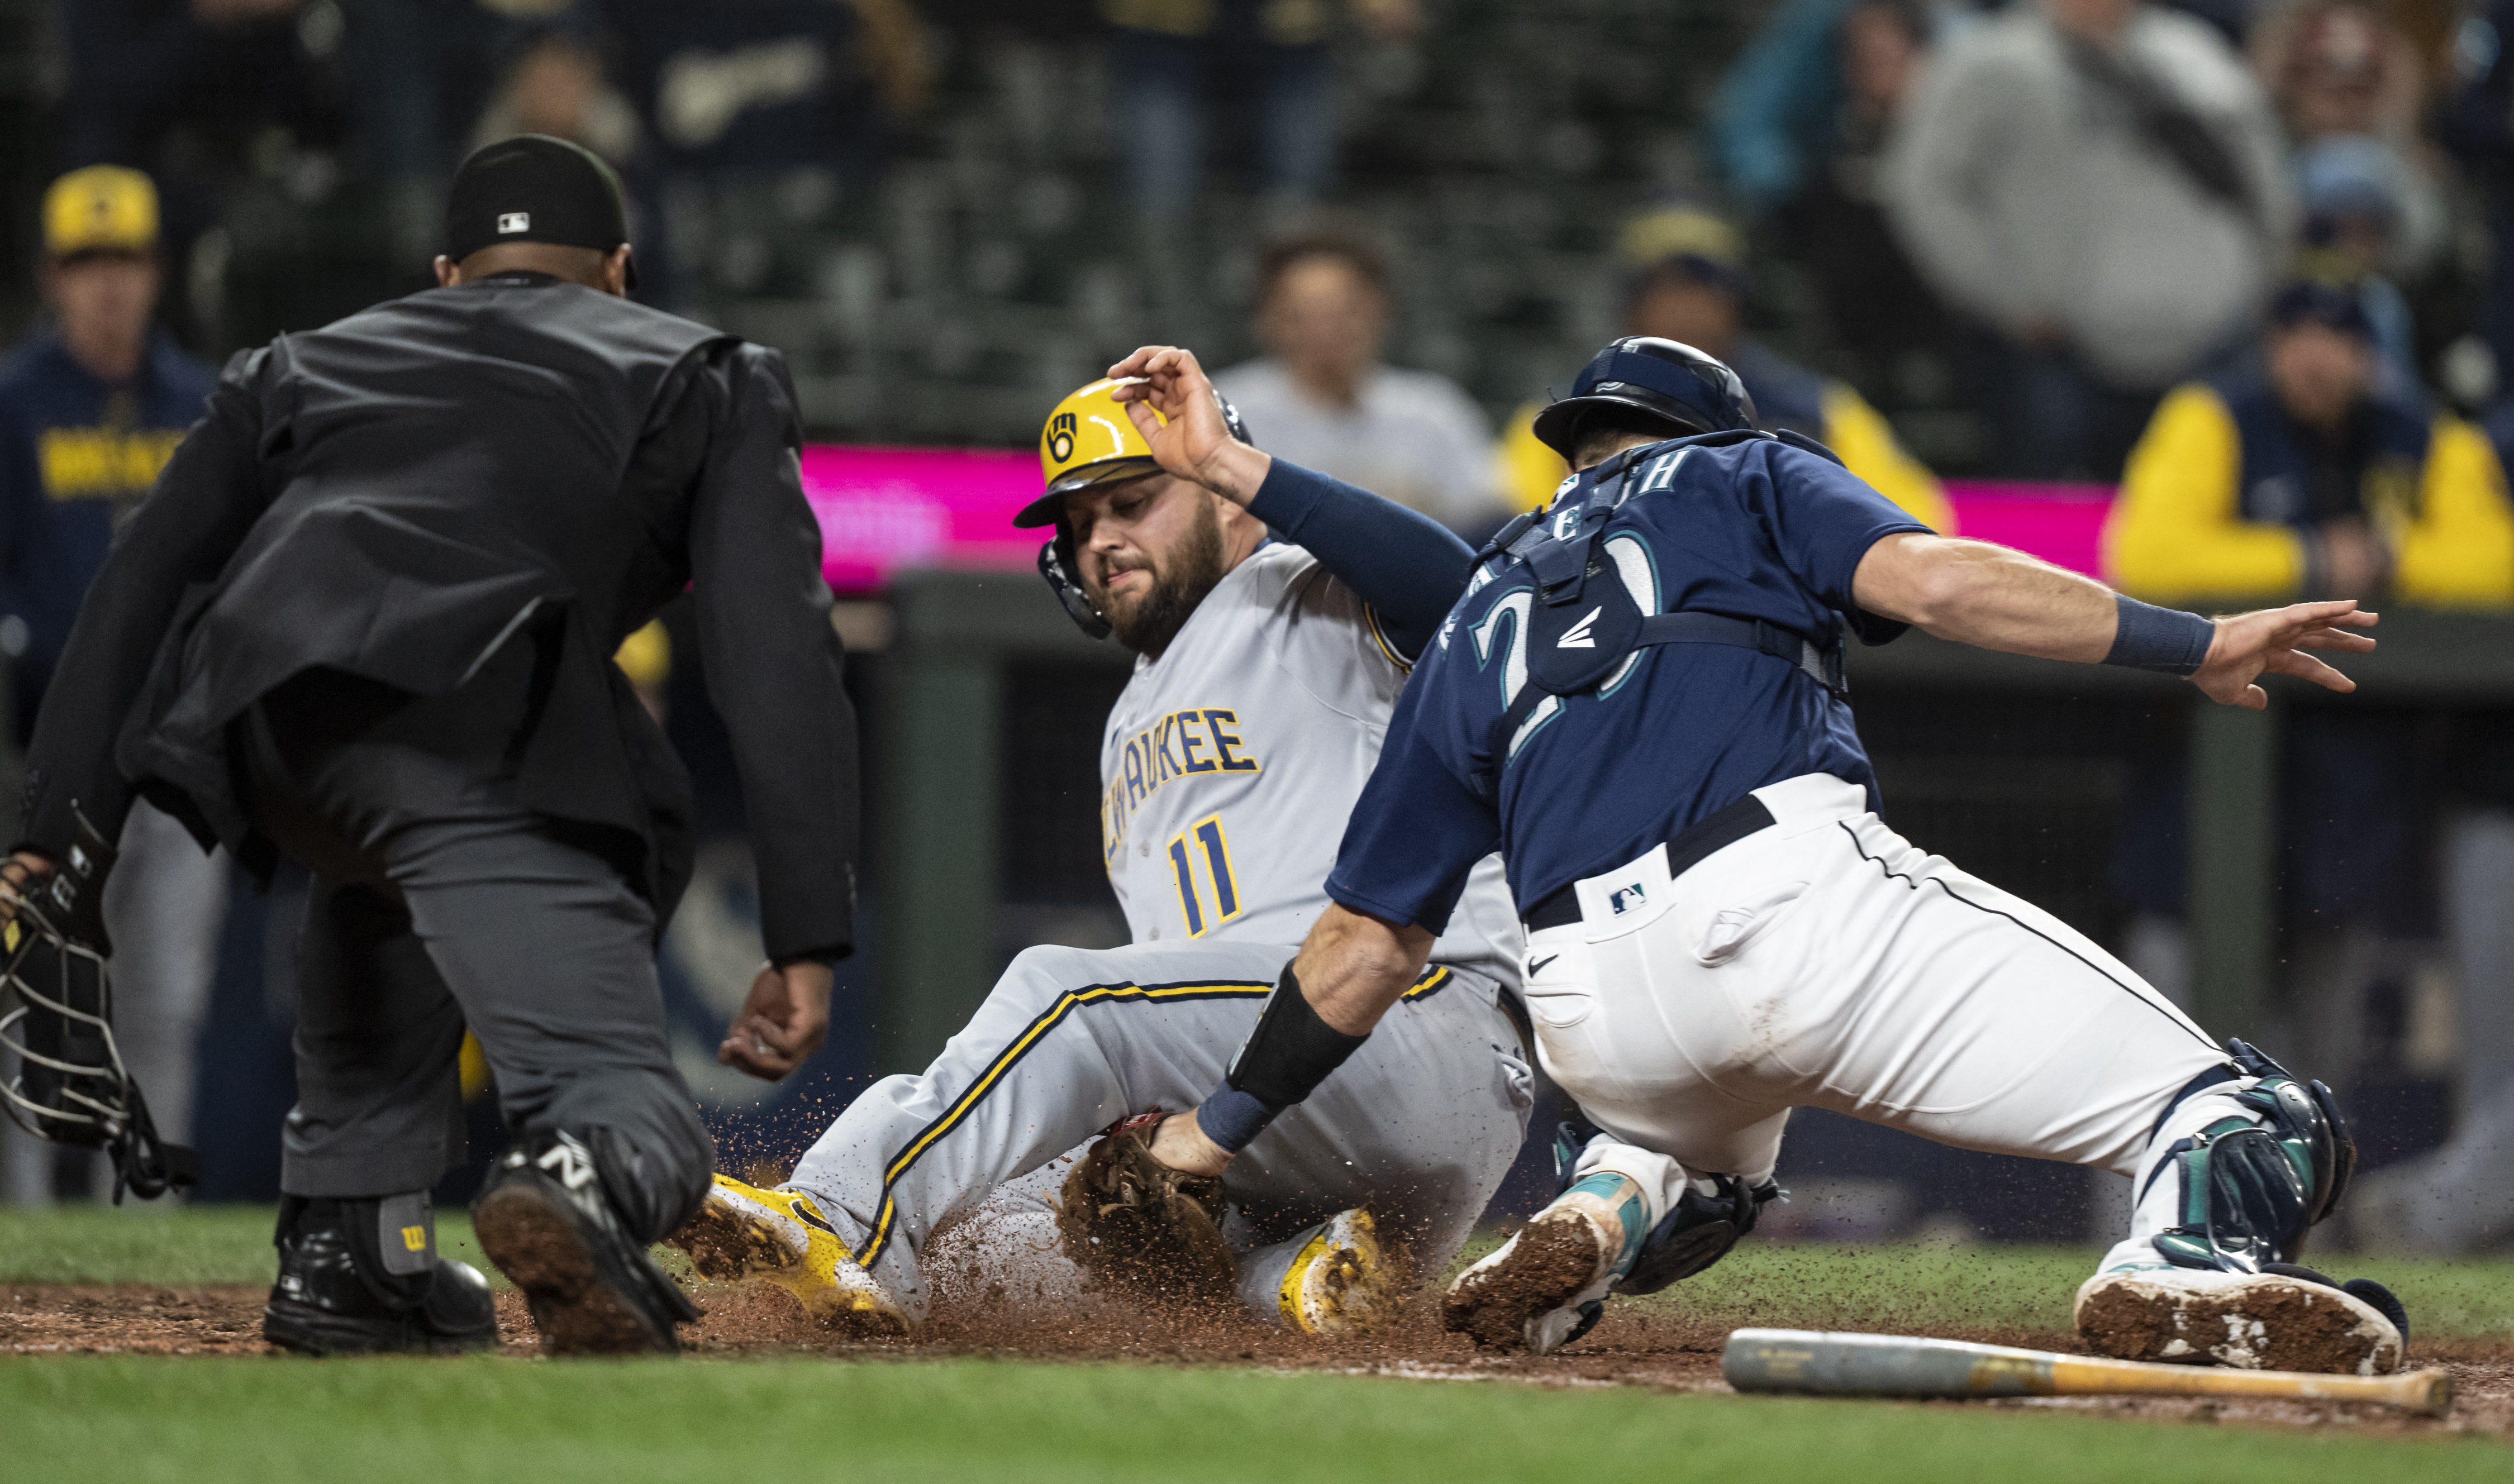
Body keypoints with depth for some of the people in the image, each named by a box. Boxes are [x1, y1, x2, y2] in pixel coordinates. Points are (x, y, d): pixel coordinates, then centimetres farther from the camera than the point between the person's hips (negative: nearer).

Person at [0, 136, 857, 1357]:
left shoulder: (302, 364, 38)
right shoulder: (707, 377, 30)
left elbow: (139, 584, 23)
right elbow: (778, 652, 14)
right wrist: (805, 938, 8)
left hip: (244, 722, 4)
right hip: (471, 723, -4)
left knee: (382, 862, 39)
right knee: (639, 1130, -9)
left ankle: (349, 1248, 30)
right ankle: (583, 1185, -45)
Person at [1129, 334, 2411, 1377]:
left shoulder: (1475, 632, 33)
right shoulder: (1740, 479, 24)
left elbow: (1363, 938, 29)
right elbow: (1930, 580, 2)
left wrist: (1212, 1136, 40)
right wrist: (2197, 647, 2)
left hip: (1594, 1020, 5)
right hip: (1794, 892, -5)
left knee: (1699, 1147, 41)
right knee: (2238, 1117, -6)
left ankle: (1600, 1214, 6)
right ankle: (2192, 1266, -42)